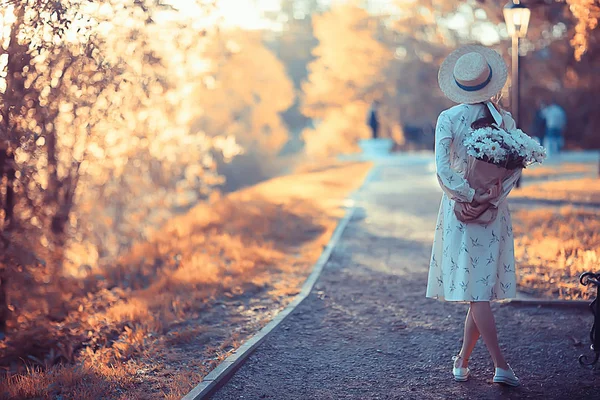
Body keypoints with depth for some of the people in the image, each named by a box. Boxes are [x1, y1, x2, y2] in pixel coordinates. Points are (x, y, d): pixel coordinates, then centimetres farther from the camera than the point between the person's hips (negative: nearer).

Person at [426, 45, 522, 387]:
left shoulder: (448, 119, -7)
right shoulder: (505, 119, 0)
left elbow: (443, 168, -15)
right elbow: (516, 168, -7)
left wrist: (471, 196, -11)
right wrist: (492, 198, -12)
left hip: (460, 209, -2)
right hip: (494, 212, 2)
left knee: (475, 289, -1)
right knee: (481, 287, 11)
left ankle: (501, 364, -6)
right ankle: (463, 360, 17)